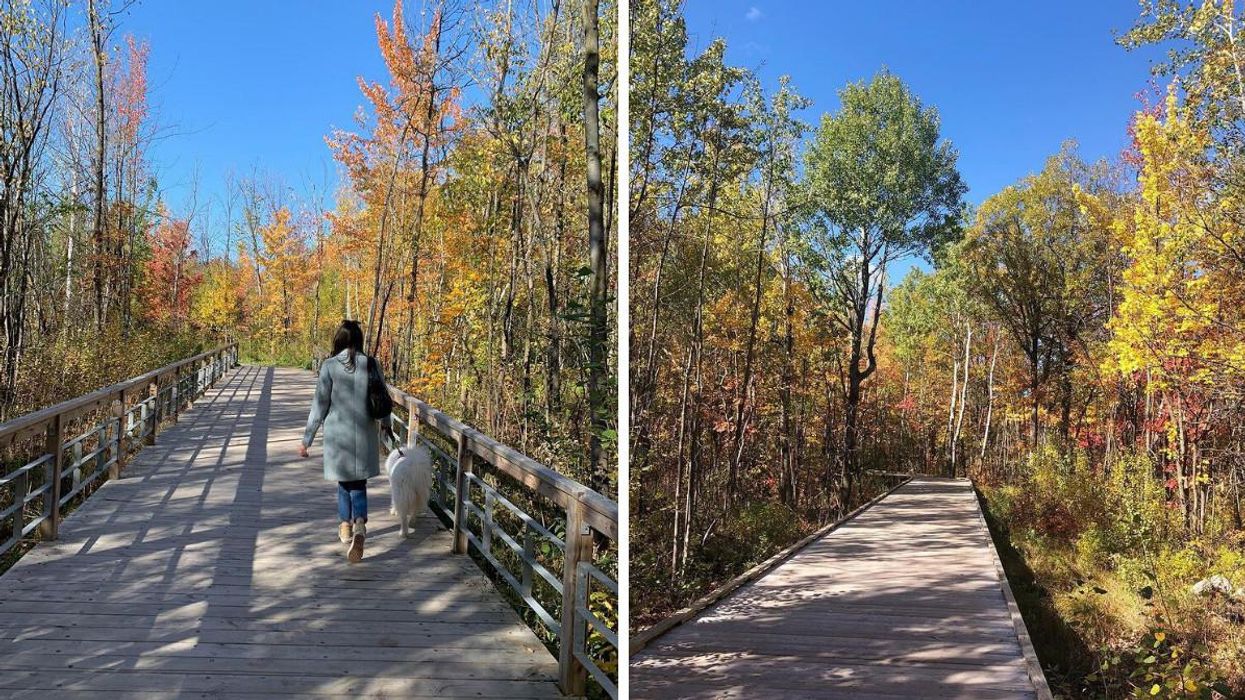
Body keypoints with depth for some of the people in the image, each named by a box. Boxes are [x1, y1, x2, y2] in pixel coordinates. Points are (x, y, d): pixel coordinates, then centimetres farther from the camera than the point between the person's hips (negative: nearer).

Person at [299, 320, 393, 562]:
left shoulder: (329, 366, -8)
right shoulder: (371, 365, -3)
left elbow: (320, 405, -7)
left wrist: (307, 439, 1)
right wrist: (387, 424, 26)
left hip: (338, 435, -1)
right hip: (365, 436, 1)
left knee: (344, 481, 18)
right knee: (359, 483, 9)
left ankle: (346, 527, 33)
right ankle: (359, 525, -13)